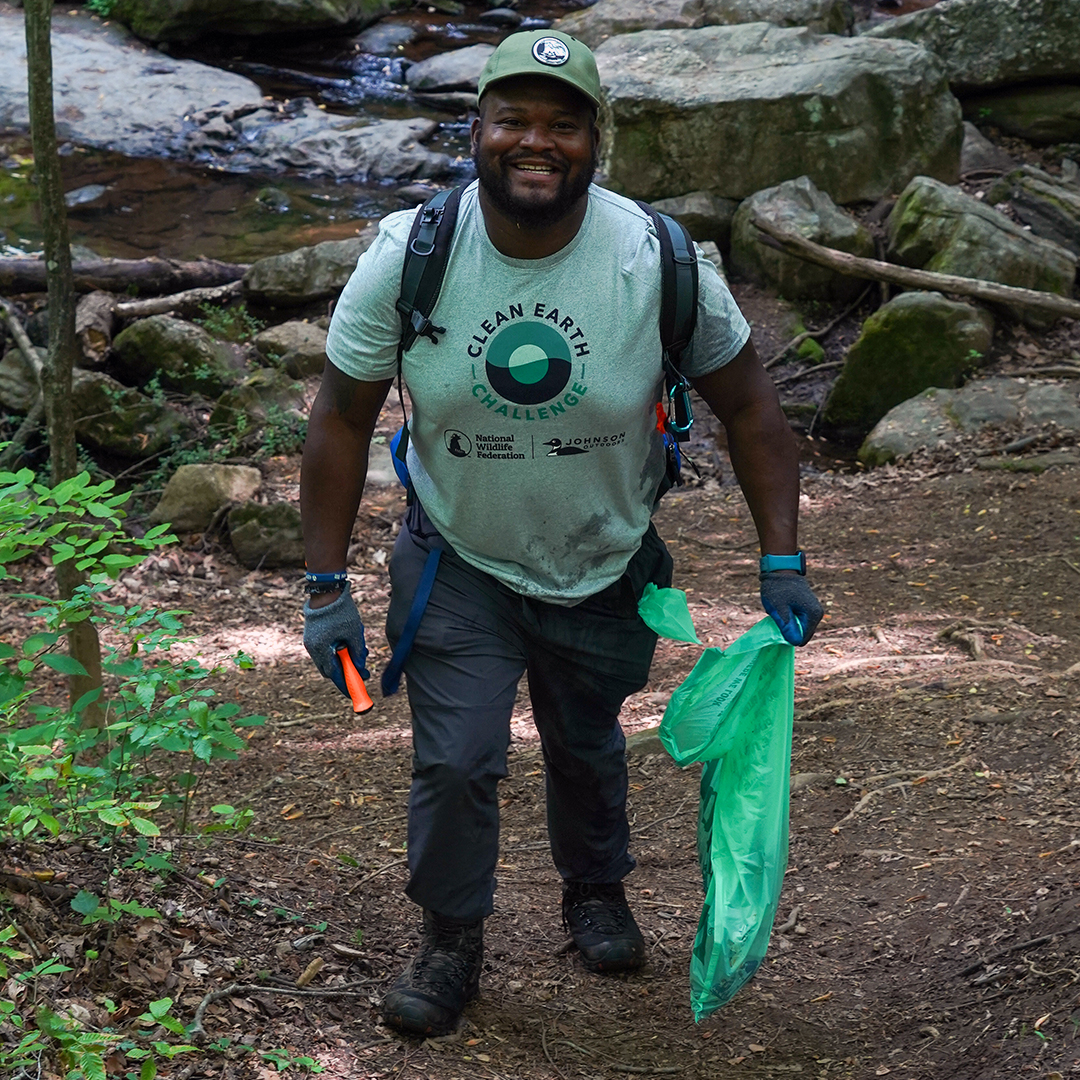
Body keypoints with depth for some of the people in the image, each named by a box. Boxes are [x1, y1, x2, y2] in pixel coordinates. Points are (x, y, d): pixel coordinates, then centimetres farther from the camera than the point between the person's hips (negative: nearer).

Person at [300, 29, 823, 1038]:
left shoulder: (660, 261, -20)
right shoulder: (407, 254, -19)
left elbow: (747, 406, -6)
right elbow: (341, 421, -9)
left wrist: (783, 562, -9)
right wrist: (326, 588, -10)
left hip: (604, 568, 1)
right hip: (457, 565, -1)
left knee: (586, 749, 20)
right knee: (454, 763, -6)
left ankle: (596, 894, 50)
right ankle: (451, 940, 22)